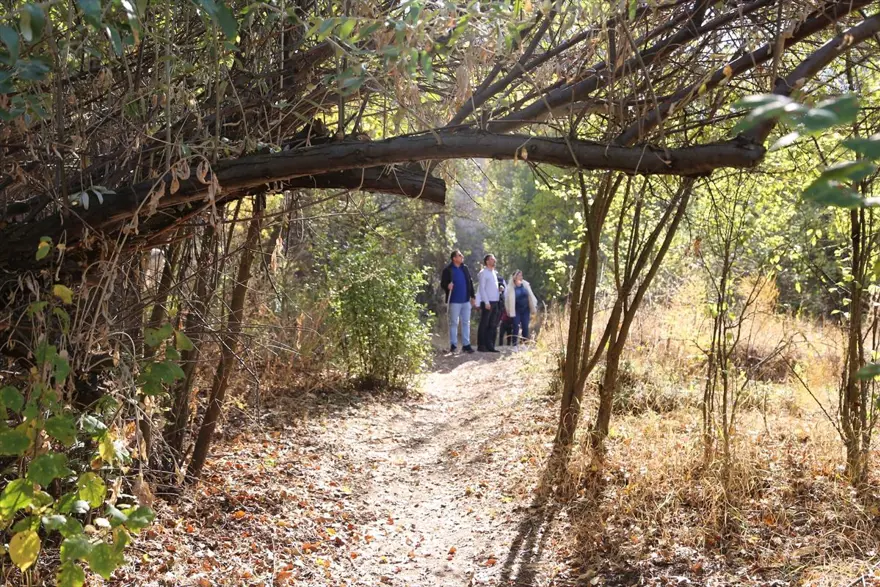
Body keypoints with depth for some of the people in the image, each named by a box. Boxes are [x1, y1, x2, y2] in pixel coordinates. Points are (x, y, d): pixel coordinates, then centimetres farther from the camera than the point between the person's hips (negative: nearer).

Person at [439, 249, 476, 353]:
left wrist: (473, 296, 11)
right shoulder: (448, 270, -6)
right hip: (454, 301, -5)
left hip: (466, 301, 5)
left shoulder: (465, 268, 10)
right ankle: (453, 345, 9)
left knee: (466, 322, 7)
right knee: (454, 323, 2)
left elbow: (470, 282, 14)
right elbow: (442, 284, -5)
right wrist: (447, 286, -27)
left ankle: (466, 344, 12)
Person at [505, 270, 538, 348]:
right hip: (516, 311, -3)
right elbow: (508, 300, -6)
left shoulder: (526, 284, 1)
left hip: (525, 309, 3)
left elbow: (531, 296, 6)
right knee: (516, 327, -5)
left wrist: (534, 307, 5)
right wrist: (509, 311, -8)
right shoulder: (511, 288, -9)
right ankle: (515, 344, 1)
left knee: (525, 327, 3)